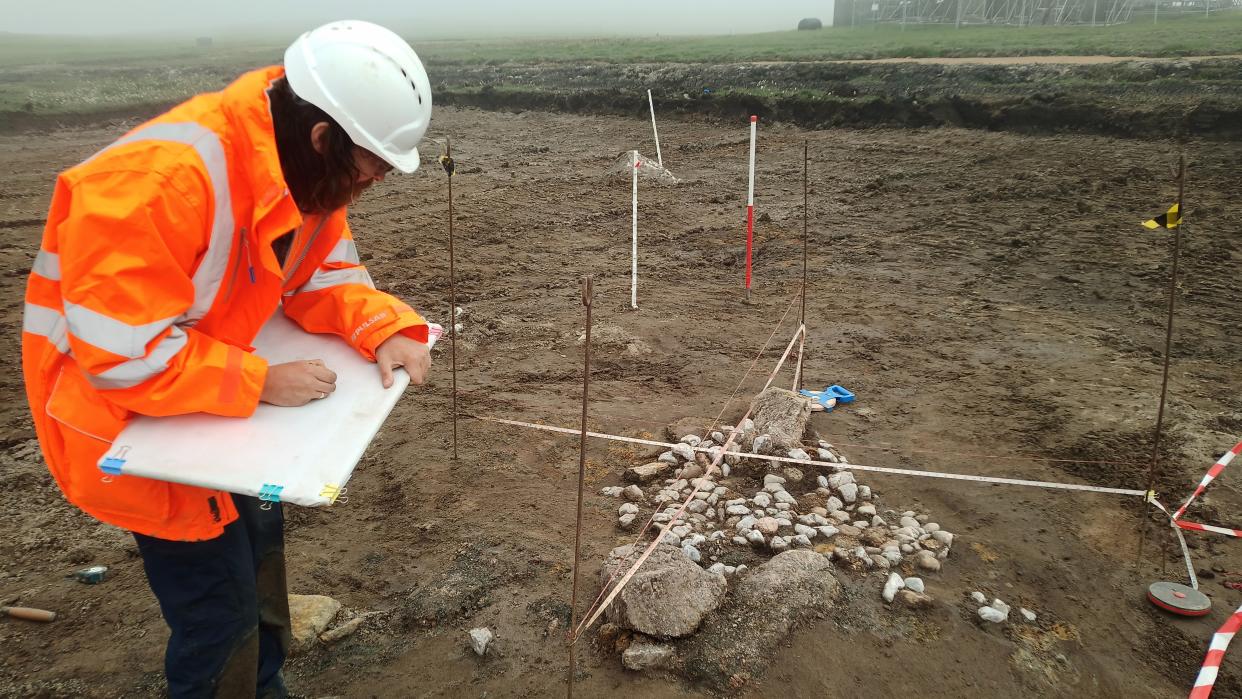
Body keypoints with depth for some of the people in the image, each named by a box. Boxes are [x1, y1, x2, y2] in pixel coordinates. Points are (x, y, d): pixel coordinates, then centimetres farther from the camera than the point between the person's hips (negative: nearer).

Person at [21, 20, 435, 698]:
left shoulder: (310, 170, -9)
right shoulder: (159, 181, -35)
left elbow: (324, 276, -1)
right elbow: (121, 352, -34)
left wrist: (385, 330, -19)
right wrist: (259, 382, -31)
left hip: (213, 396, 9)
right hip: (128, 416, -9)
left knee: (257, 545, 24)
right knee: (221, 608, -1)